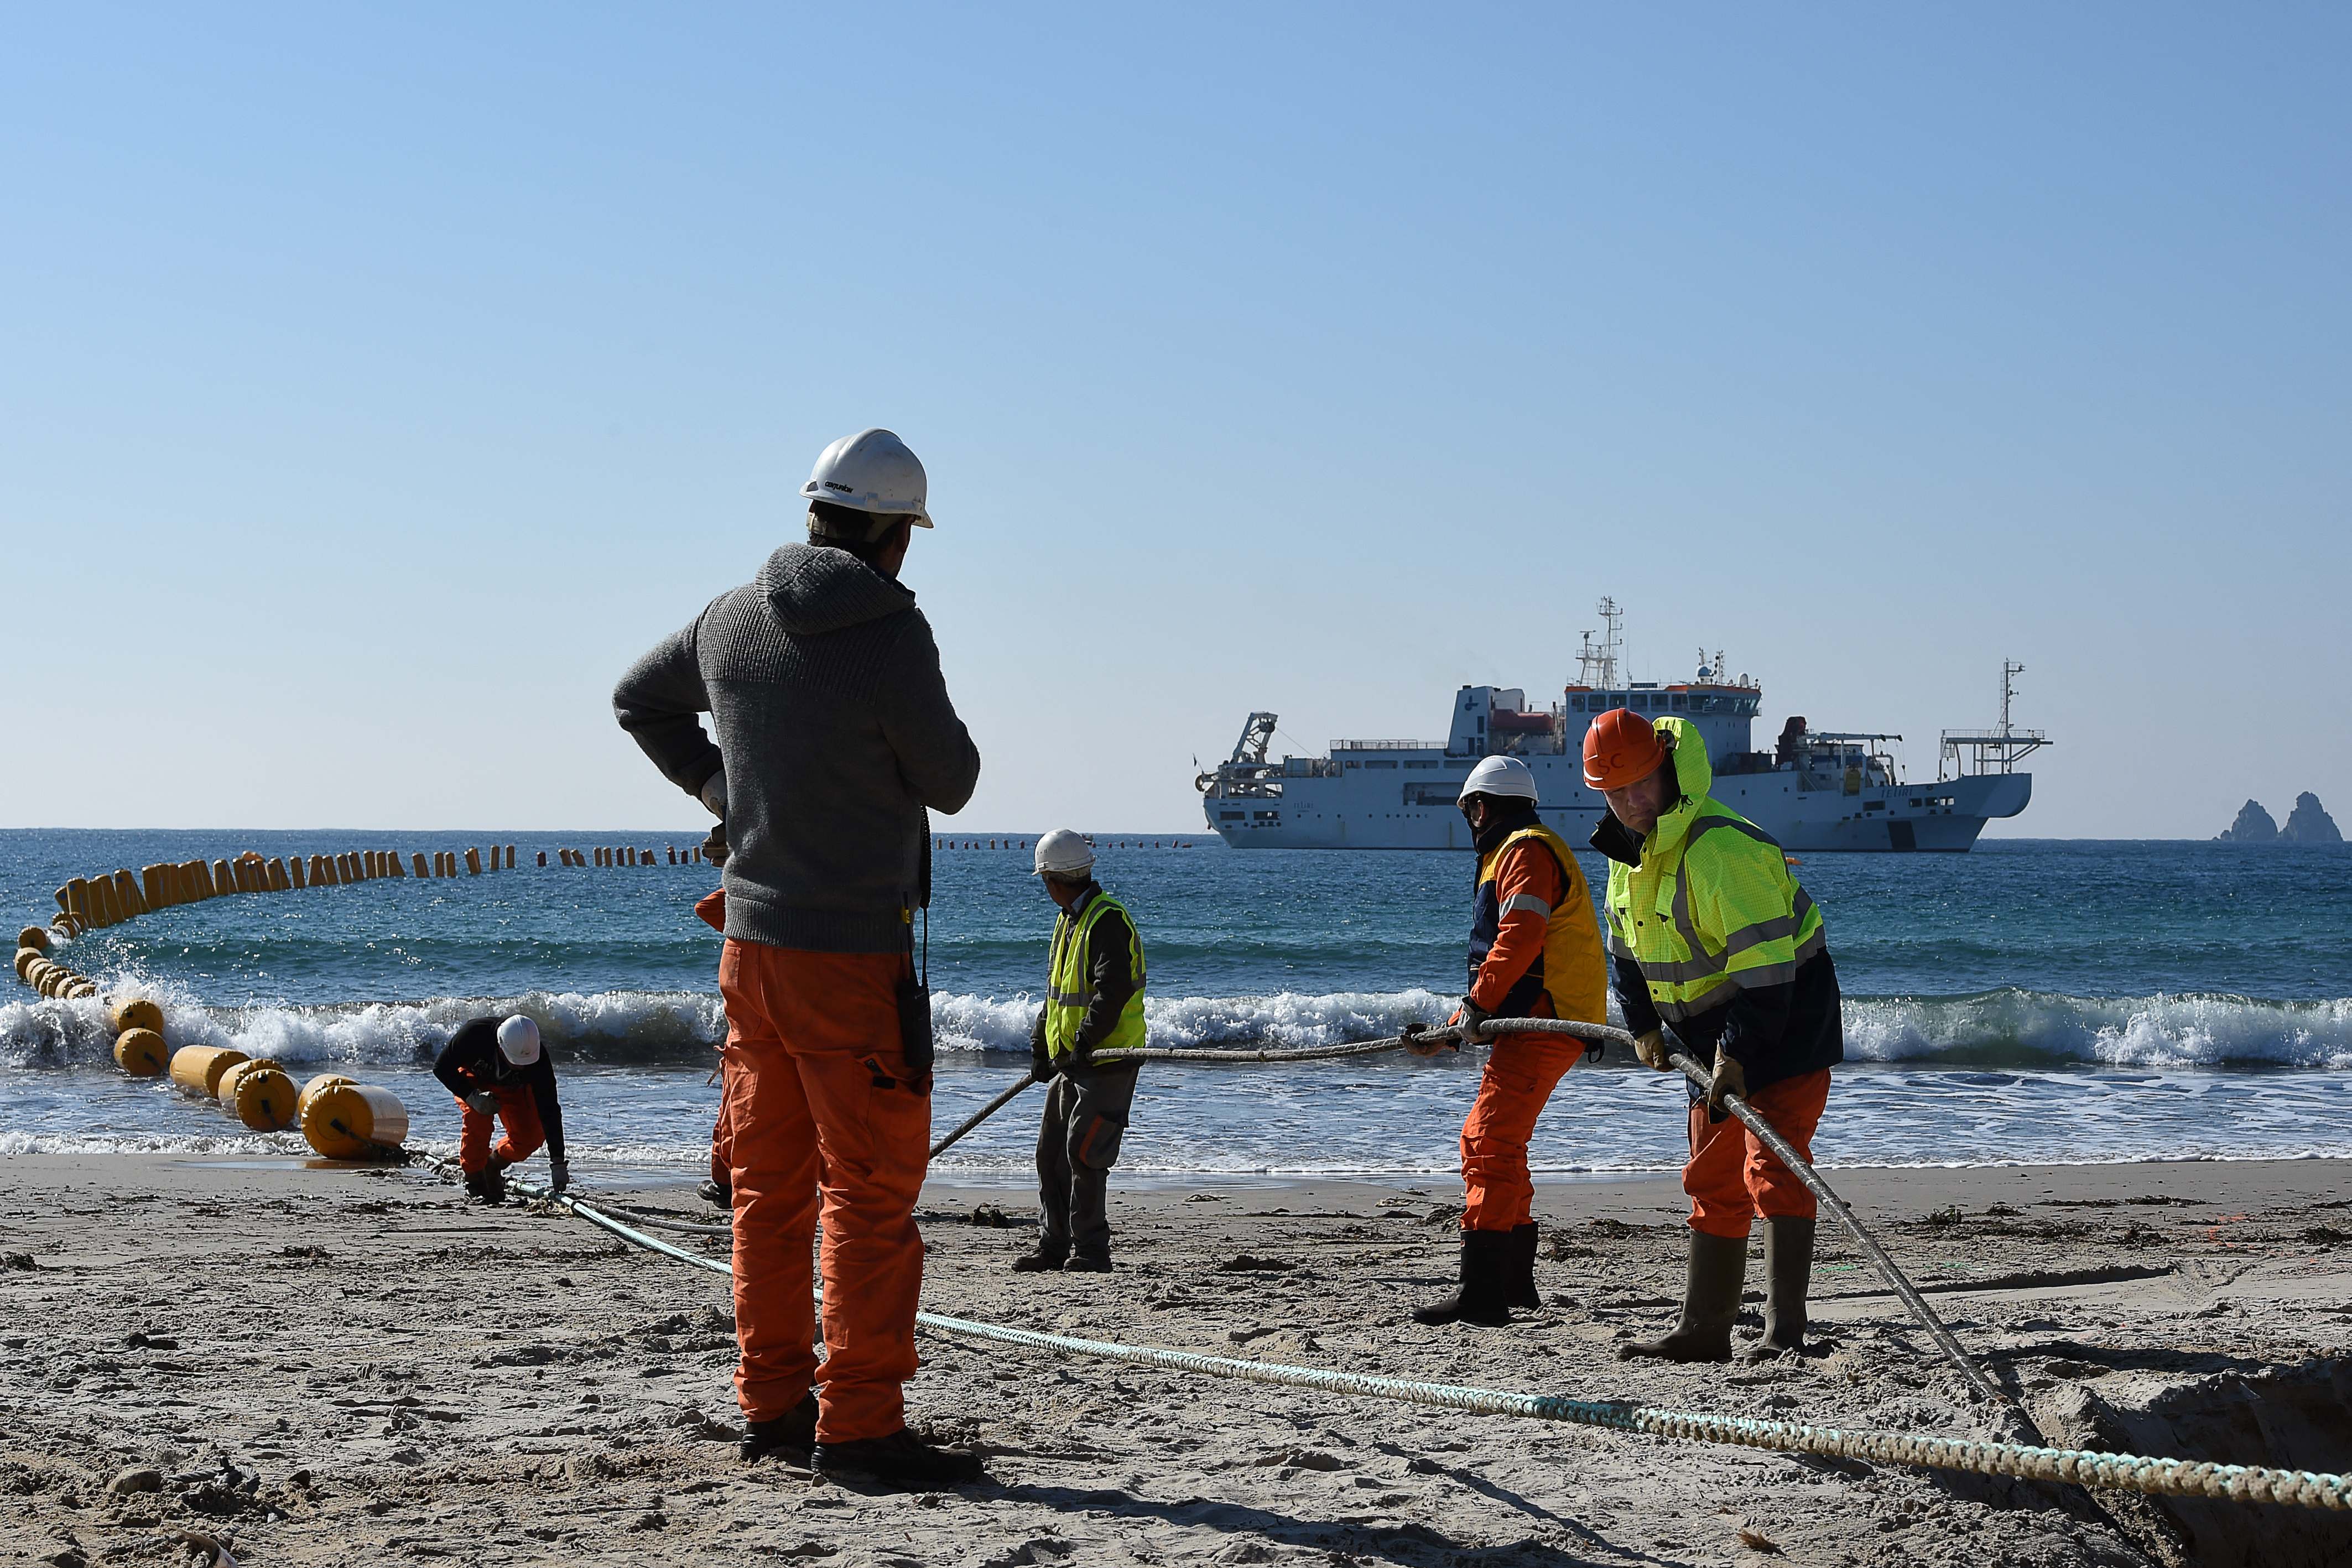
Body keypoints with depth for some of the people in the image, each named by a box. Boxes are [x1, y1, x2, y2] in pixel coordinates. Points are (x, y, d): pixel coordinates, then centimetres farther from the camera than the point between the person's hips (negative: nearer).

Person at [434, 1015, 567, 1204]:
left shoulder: (538, 1061, -37)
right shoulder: (474, 1034, -40)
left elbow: (549, 1111, -34)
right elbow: (441, 1067, -24)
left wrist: (558, 1163, -37)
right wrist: (471, 1097, -37)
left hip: (513, 1089, 2)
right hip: (474, 1080, -2)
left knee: (531, 1136, -17)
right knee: (477, 1124, -29)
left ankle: (493, 1165, 11)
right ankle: (475, 1181, -8)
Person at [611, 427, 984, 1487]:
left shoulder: (733, 620, 5)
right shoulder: (889, 635, -17)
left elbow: (638, 699, 22)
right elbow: (951, 785, -7)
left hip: (752, 940, 7)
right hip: (852, 952, -7)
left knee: (771, 1185, 14)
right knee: (872, 1195, -2)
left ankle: (773, 1403, 20)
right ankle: (858, 1425, -2)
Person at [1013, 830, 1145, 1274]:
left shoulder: (1107, 920, -16)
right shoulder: (1068, 920, 16)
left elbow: (1114, 989, -25)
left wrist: (1083, 1045, -26)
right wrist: (1040, 1046, 16)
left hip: (1107, 1061, -10)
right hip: (1069, 1062, 10)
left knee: (1084, 1155, -10)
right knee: (1051, 1154, 12)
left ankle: (1090, 1253, -3)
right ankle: (1055, 1246, 20)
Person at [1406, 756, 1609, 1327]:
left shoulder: (1526, 850, -7)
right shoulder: (1517, 852, 27)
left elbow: (1520, 939, -21)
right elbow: (1506, 949, 29)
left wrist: (1477, 1006, -16)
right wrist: (1454, 1031, 23)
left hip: (1543, 1023, -11)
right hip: (1541, 1023, 11)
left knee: (1490, 1145, -17)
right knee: (1494, 1142, 19)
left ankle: (1482, 1293, -23)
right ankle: (1515, 1280, 28)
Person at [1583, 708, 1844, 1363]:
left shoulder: (1720, 847, -26)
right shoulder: (1627, 847, 5)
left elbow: (1765, 961, -30)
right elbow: (1626, 947, 19)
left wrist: (1738, 1053, -31)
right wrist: (1643, 1024, 10)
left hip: (1784, 1020, -9)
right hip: (1713, 1031, 9)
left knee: (1772, 1171, -17)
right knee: (1712, 1185, 12)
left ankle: (1784, 1333, -18)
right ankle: (1703, 1330, 18)